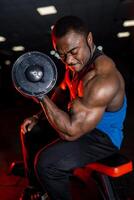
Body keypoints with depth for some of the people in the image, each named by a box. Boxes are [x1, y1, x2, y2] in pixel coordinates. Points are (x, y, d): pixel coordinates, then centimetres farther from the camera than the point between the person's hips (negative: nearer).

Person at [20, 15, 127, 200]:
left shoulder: (102, 79, -34)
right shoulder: (77, 62, -4)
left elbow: (71, 132, -33)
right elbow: (62, 90, 12)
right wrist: (38, 117, 4)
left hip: (103, 137, -9)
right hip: (80, 120, 9)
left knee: (46, 162, -27)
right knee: (30, 131, 14)